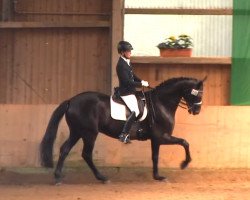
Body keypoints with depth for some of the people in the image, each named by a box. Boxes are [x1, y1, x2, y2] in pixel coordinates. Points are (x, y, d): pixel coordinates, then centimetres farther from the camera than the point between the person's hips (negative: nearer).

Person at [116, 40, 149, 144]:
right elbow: (127, 82, -25)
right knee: (135, 111, -22)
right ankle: (123, 135, -21)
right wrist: (141, 84, -18)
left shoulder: (126, 62, 9)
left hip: (130, 91, 11)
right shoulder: (121, 65, -21)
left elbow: (132, 76, 20)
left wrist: (141, 81, 4)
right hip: (126, 92, -11)